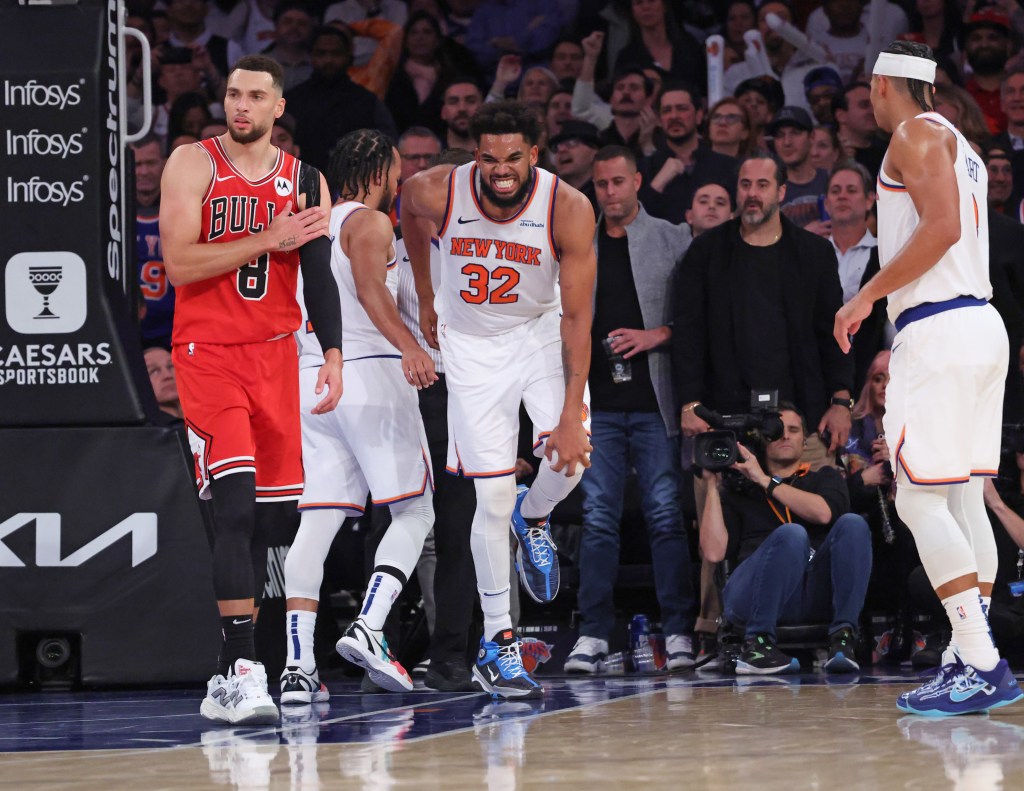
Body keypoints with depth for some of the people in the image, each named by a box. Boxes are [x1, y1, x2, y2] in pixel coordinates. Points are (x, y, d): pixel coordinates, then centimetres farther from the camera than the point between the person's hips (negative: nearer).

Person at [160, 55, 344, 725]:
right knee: (236, 502, -19)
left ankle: (231, 680, 16)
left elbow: (320, 277, 10)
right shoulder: (194, 165, -4)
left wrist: (333, 356, -2)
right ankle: (241, 669, -23)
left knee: (262, 517, 6)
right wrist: (269, 240, -15)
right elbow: (179, 264, -13)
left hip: (275, 355, 5)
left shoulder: (305, 182, 8)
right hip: (208, 350, -5)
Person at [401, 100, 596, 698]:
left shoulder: (569, 210, -25)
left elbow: (577, 318, -22)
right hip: (471, 341, 0)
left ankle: (534, 517, 14)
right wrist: (426, 299, 14)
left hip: (541, 332, 0)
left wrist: (570, 415, -27)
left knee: (574, 454, -23)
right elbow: (410, 209, 5)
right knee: (494, 498, -7)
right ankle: (497, 642, 6)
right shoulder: (437, 194, -22)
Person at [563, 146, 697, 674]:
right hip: (598, 404, 2)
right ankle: (593, 634, 2)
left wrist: (656, 336, -11)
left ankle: (678, 631, -1)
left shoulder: (673, 241, 6)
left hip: (654, 402, -2)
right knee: (598, 517, -1)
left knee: (666, 512, -5)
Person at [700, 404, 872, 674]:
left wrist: (765, 480, 2)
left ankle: (842, 638, -30)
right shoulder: (738, 491, 23)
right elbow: (714, 551, 6)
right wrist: (714, 485, 8)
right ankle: (757, 644, -27)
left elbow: (823, 513, 0)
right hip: (752, 598, -2)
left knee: (852, 524, -23)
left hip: (817, 597, 2)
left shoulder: (823, 478, 26)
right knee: (791, 535, -33)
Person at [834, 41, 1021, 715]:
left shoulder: (917, 135, -6)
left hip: (938, 331, -10)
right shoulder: (960, 147, 23)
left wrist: (868, 296, -15)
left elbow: (943, 226, -19)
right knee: (964, 497, 11)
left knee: (921, 500, -11)